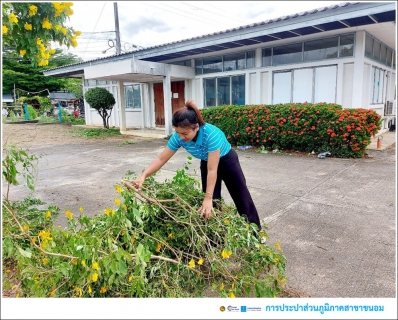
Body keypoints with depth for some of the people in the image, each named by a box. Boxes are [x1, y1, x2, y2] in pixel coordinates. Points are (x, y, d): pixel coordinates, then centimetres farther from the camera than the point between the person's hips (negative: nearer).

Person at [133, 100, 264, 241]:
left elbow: (212, 170, -42)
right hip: (206, 162, 4)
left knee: (241, 197, 12)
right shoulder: (178, 136, -28)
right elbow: (161, 159, -23)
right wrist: (143, 176, -35)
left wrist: (208, 198, -43)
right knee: (213, 201, 5)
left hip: (226, 160, -3)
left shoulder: (211, 134, -43)